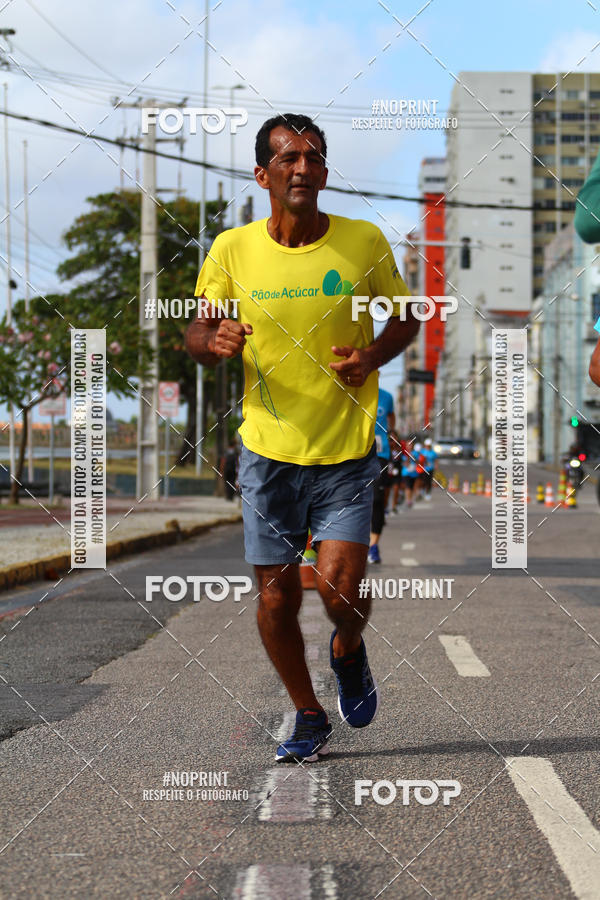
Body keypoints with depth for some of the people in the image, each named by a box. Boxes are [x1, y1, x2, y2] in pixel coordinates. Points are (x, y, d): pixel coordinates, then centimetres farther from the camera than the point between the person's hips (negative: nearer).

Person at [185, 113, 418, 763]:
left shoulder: (365, 242, -3)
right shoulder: (231, 250, -3)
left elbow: (406, 316, 11)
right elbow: (196, 332, 6)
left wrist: (374, 355, -10)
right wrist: (214, 341, -18)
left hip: (347, 449, -1)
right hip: (267, 448, 1)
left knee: (339, 584, -13)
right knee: (276, 594, 5)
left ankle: (348, 653, 25)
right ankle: (309, 717, 28)